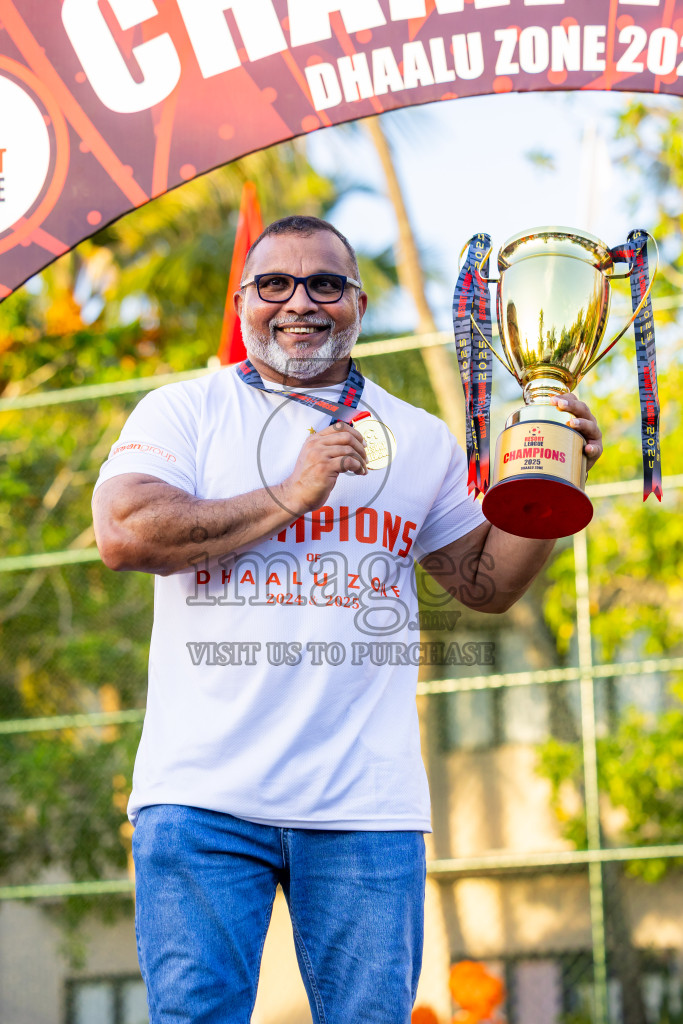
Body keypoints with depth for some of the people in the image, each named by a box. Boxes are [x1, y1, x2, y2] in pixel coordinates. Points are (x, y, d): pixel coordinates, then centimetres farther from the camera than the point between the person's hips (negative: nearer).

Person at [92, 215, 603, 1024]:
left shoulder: (419, 439, 16)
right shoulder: (182, 412, 7)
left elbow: (486, 582, 20)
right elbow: (124, 533, -9)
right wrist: (290, 496, -9)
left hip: (365, 803, 2)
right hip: (203, 793, -2)